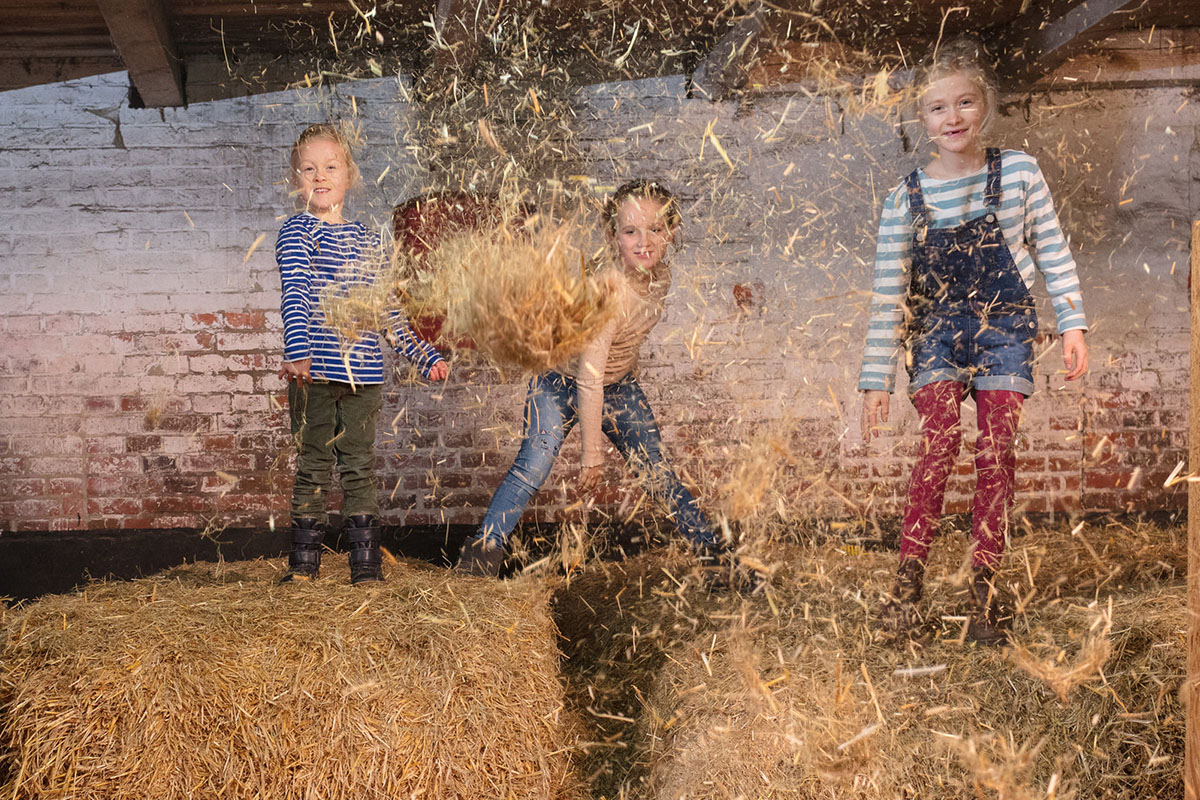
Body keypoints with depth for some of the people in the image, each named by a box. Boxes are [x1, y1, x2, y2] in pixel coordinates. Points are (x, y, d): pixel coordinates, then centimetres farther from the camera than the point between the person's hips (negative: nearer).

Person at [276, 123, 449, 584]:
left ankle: (366, 563, 12)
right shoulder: (296, 233, 0)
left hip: (364, 373, 3)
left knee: (359, 466, 7)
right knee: (313, 467, 3)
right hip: (314, 373, -3)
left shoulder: (366, 239, 14)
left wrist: (425, 356, 17)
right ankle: (303, 562, 14)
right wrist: (298, 352, -31)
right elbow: (295, 295, -16)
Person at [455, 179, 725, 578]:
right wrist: (592, 454, -28)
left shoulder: (660, 277, -12)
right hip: (562, 381, -6)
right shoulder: (606, 290, -33)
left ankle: (712, 548, 16)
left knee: (657, 470, 3)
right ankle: (483, 549, -9)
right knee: (535, 464, -21)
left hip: (619, 385, 6)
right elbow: (589, 380, -31)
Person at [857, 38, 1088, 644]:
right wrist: (876, 380, -7)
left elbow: (1053, 253, 5)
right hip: (936, 334, -1)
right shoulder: (906, 198, -5)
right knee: (939, 443, -18)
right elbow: (887, 296, -5)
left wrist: (1073, 327, 1)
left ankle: (983, 586, 6)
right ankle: (909, 577, -10)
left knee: (995, 453, -4)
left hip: (1004, 328, 1)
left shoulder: (1019, 173, -3)